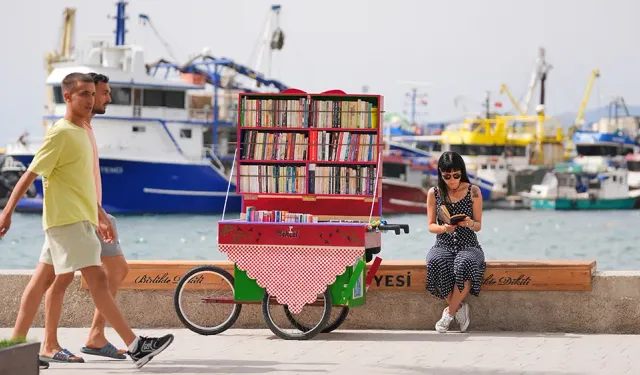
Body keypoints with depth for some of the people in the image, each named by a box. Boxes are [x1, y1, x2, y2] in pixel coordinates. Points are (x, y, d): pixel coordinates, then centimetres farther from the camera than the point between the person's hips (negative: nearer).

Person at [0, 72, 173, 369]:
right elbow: (30, 175, -13)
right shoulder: (60, 133, -12)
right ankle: (135, 347, -16)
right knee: (97, 279, -12)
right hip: (67, 221, -10)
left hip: (79, 219, 10)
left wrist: (100, 215, 25)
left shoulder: (82, 132, 16)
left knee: (43, 280, 12)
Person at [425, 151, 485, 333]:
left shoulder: (473, 192, 3)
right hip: (443, 245, 1)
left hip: (468, 245, -1)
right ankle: (459, 308, -17)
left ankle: (450, 312, -22)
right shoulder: (434, 193, 5)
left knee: (465, 263, -39)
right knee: (436, 262, -37)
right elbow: (431, 226, 7)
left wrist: (469, 223, -19)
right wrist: (443, 228, -16)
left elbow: (478, 225, 5)